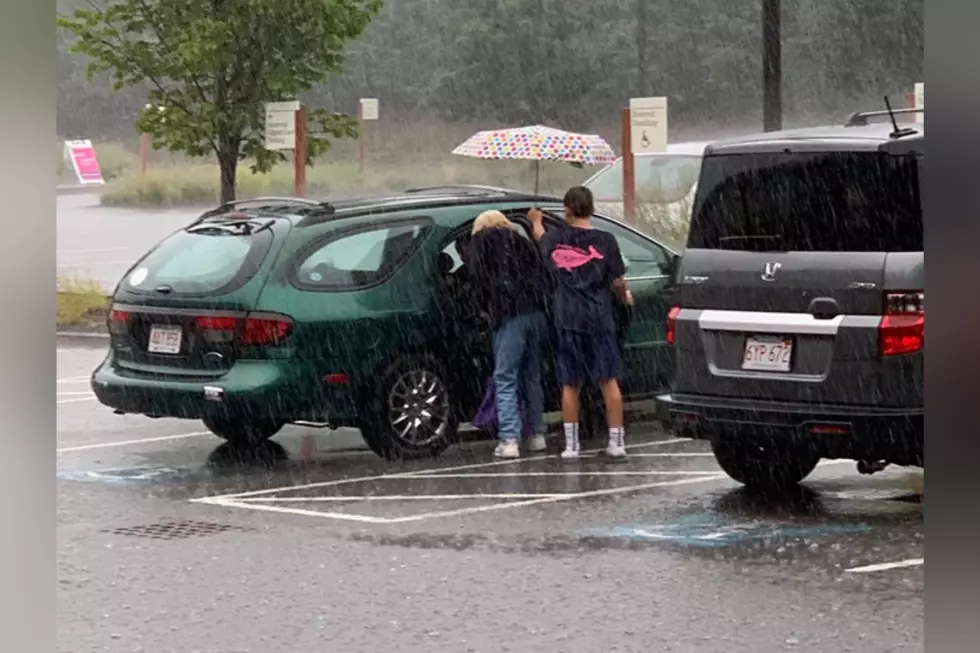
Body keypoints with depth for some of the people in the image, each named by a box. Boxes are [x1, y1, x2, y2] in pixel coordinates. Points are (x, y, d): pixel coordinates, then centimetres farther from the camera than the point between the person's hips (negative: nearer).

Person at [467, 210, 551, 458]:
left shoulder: (480, 245, 11)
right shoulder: (521, 242, 24)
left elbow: (479, 281, 1)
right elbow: (542, 276, 16)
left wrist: (489, 310, 10)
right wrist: (542, 303, 15)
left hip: (509, 316, -5)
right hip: (536, 314, 5)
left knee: (505, 378, -5)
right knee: (532, 376, 17)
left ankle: (509, 440, -13)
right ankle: (537, 435, 19)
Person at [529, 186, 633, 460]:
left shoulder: (556, 239, 2)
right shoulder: (604, 241, -6)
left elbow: (540, 237, 27)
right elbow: (617, 281, -3)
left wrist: (536, 220, 49)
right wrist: (624, 297, 19)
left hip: (568, 321, 2)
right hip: (599, 317, -2)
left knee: (570, 384, 7)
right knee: (608, 380, 4)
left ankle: (571, 445, 8)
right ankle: (616, 441, 3)